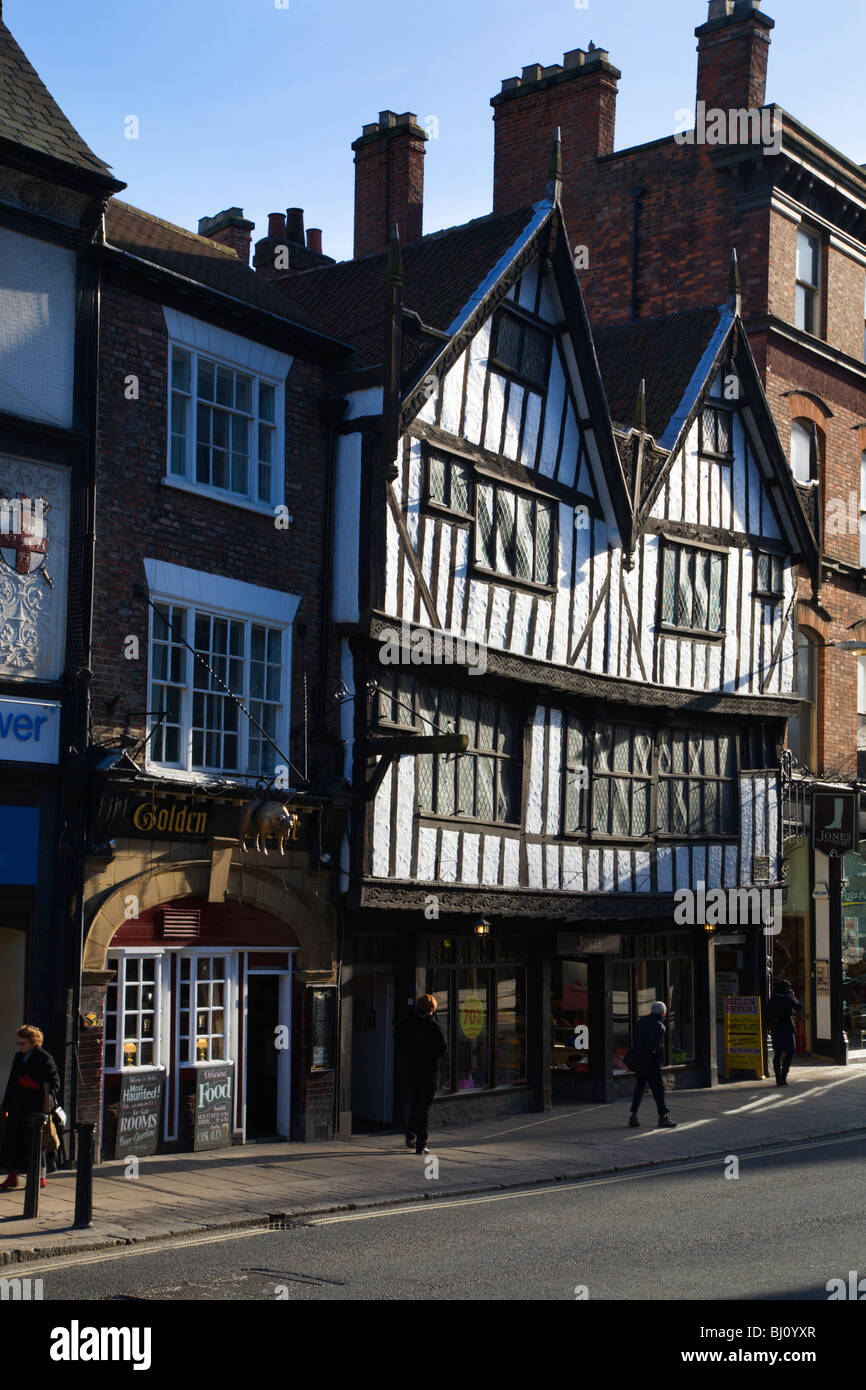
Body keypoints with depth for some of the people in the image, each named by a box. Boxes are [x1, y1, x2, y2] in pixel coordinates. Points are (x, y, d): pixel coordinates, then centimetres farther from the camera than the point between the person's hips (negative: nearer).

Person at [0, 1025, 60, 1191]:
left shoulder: (44, 1059, -7)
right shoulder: (19, 1057, 13)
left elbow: (55, 1082, -7)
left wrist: (49, 1097, -23)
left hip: (35, 1108, -6)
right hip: (18, 1108, 6)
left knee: (34, 1141, -1)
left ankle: (40, 1177, 12)